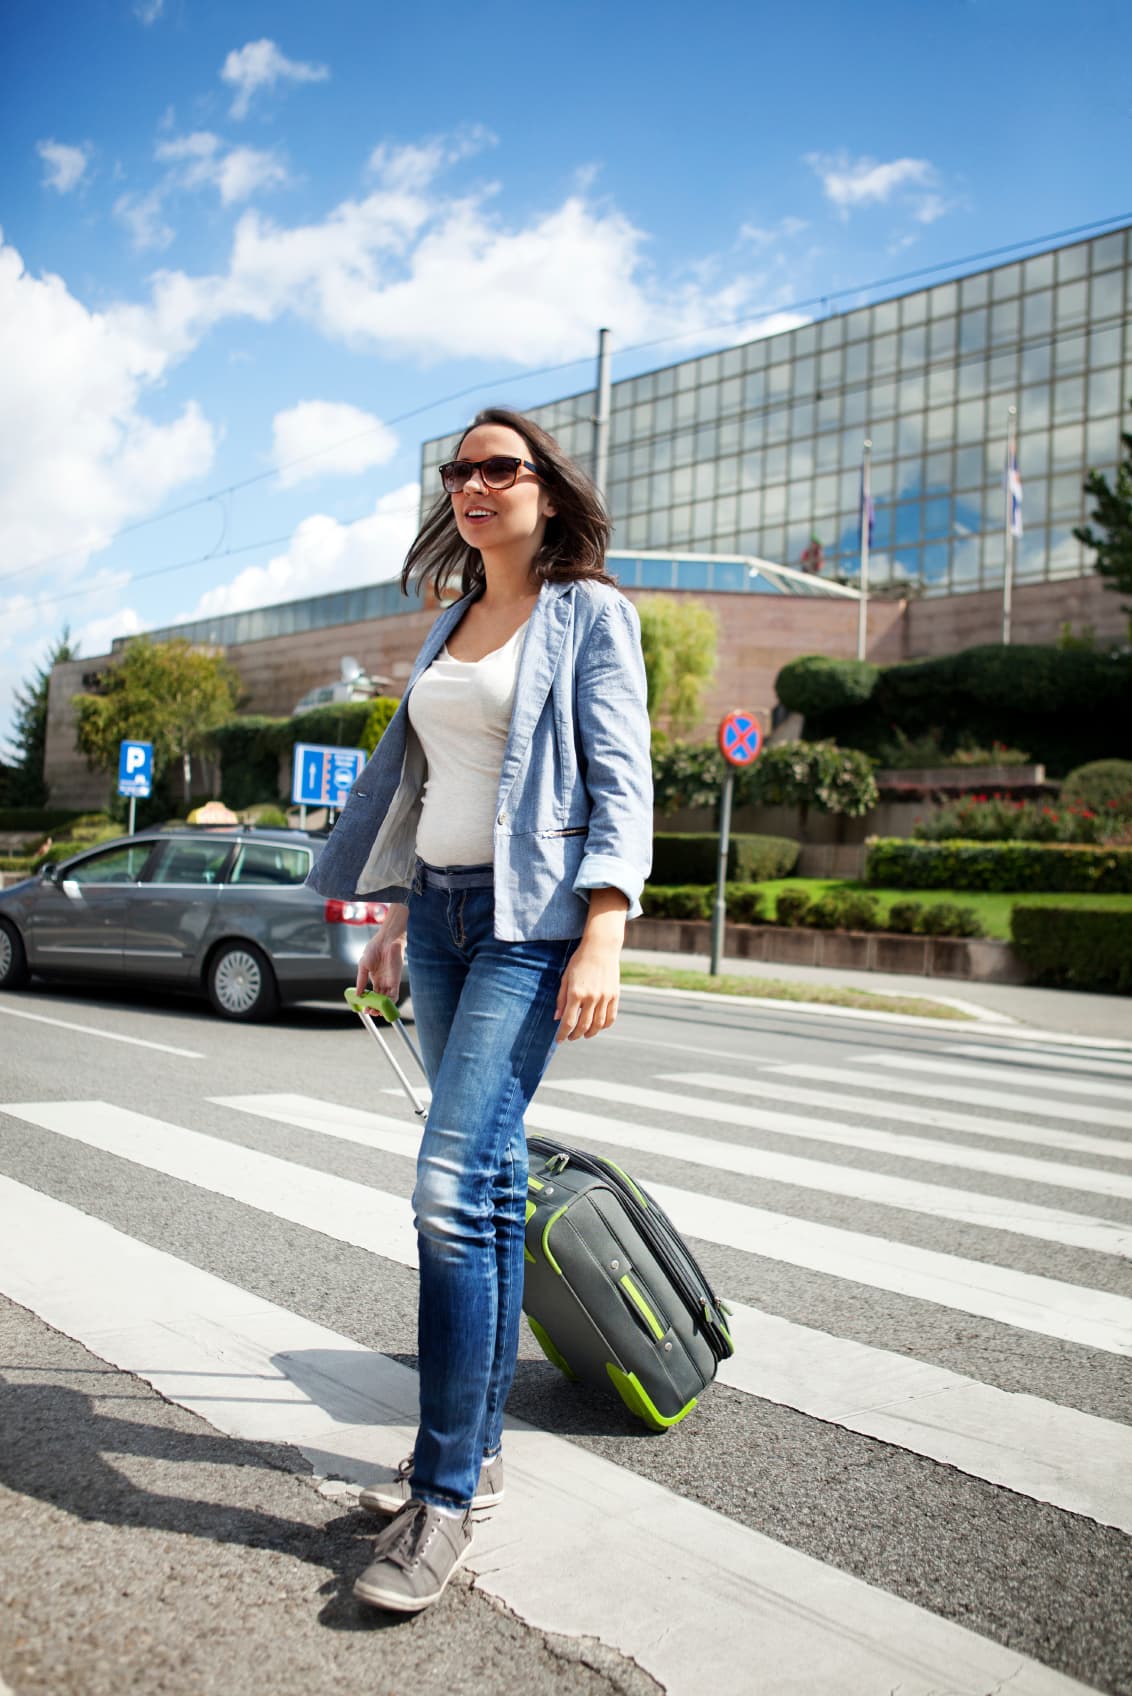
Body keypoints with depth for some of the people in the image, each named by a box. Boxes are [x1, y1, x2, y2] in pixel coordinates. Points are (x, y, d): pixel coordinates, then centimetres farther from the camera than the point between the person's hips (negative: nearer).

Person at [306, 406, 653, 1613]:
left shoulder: (589, 612, -1)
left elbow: (620, 784, -9)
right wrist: (395, 919, 19)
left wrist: (603, 936, -20)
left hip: (532, 920, -7)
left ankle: (443, 1493, -3)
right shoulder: (452, 622, 19)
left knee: (453, 1184, -15)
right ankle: (478, 1451, 21)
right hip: (442, 913, 7)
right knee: (489, 1177, 11)